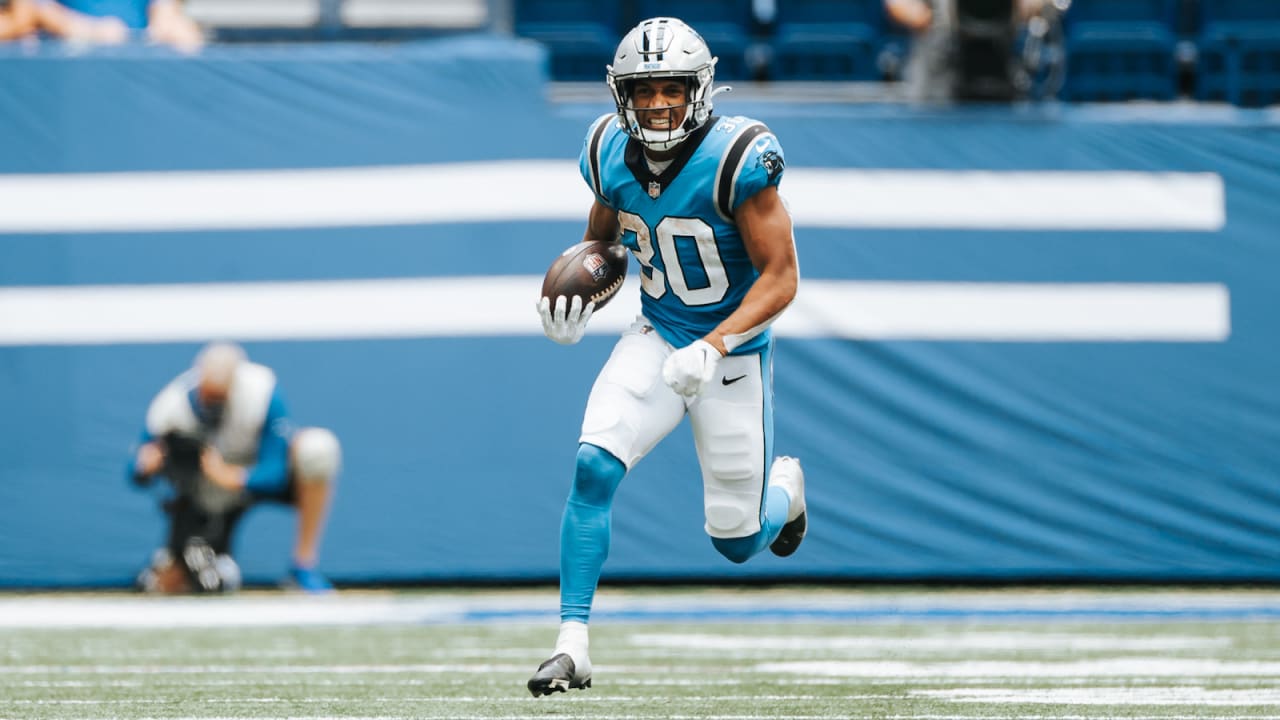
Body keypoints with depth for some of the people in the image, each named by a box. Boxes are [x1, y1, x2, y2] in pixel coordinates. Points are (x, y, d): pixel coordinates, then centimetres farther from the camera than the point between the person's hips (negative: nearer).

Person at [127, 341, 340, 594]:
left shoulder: (262, 391, -31)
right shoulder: (168, 409, -27)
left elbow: (275, 475, -29)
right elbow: (138, 476, -16)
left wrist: (231, 478, -48)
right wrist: (145, 466, -41)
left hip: (257, 477, 0)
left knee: (318, 447, -32)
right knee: (170, 584, -13)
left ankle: (304, 567, -22)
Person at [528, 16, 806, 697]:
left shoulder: (736, 160, -25)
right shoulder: (612, 154, -9)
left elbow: (781, 277, -22)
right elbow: (600, 242, 11)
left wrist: (712, 348, -34)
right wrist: (575, 302, -10)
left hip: (734, 351, -3)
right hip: (656, 338, 3)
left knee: (737, 542, 6)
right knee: (593, 466, -22)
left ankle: (785, 485, 44)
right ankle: (571, 645, -18)